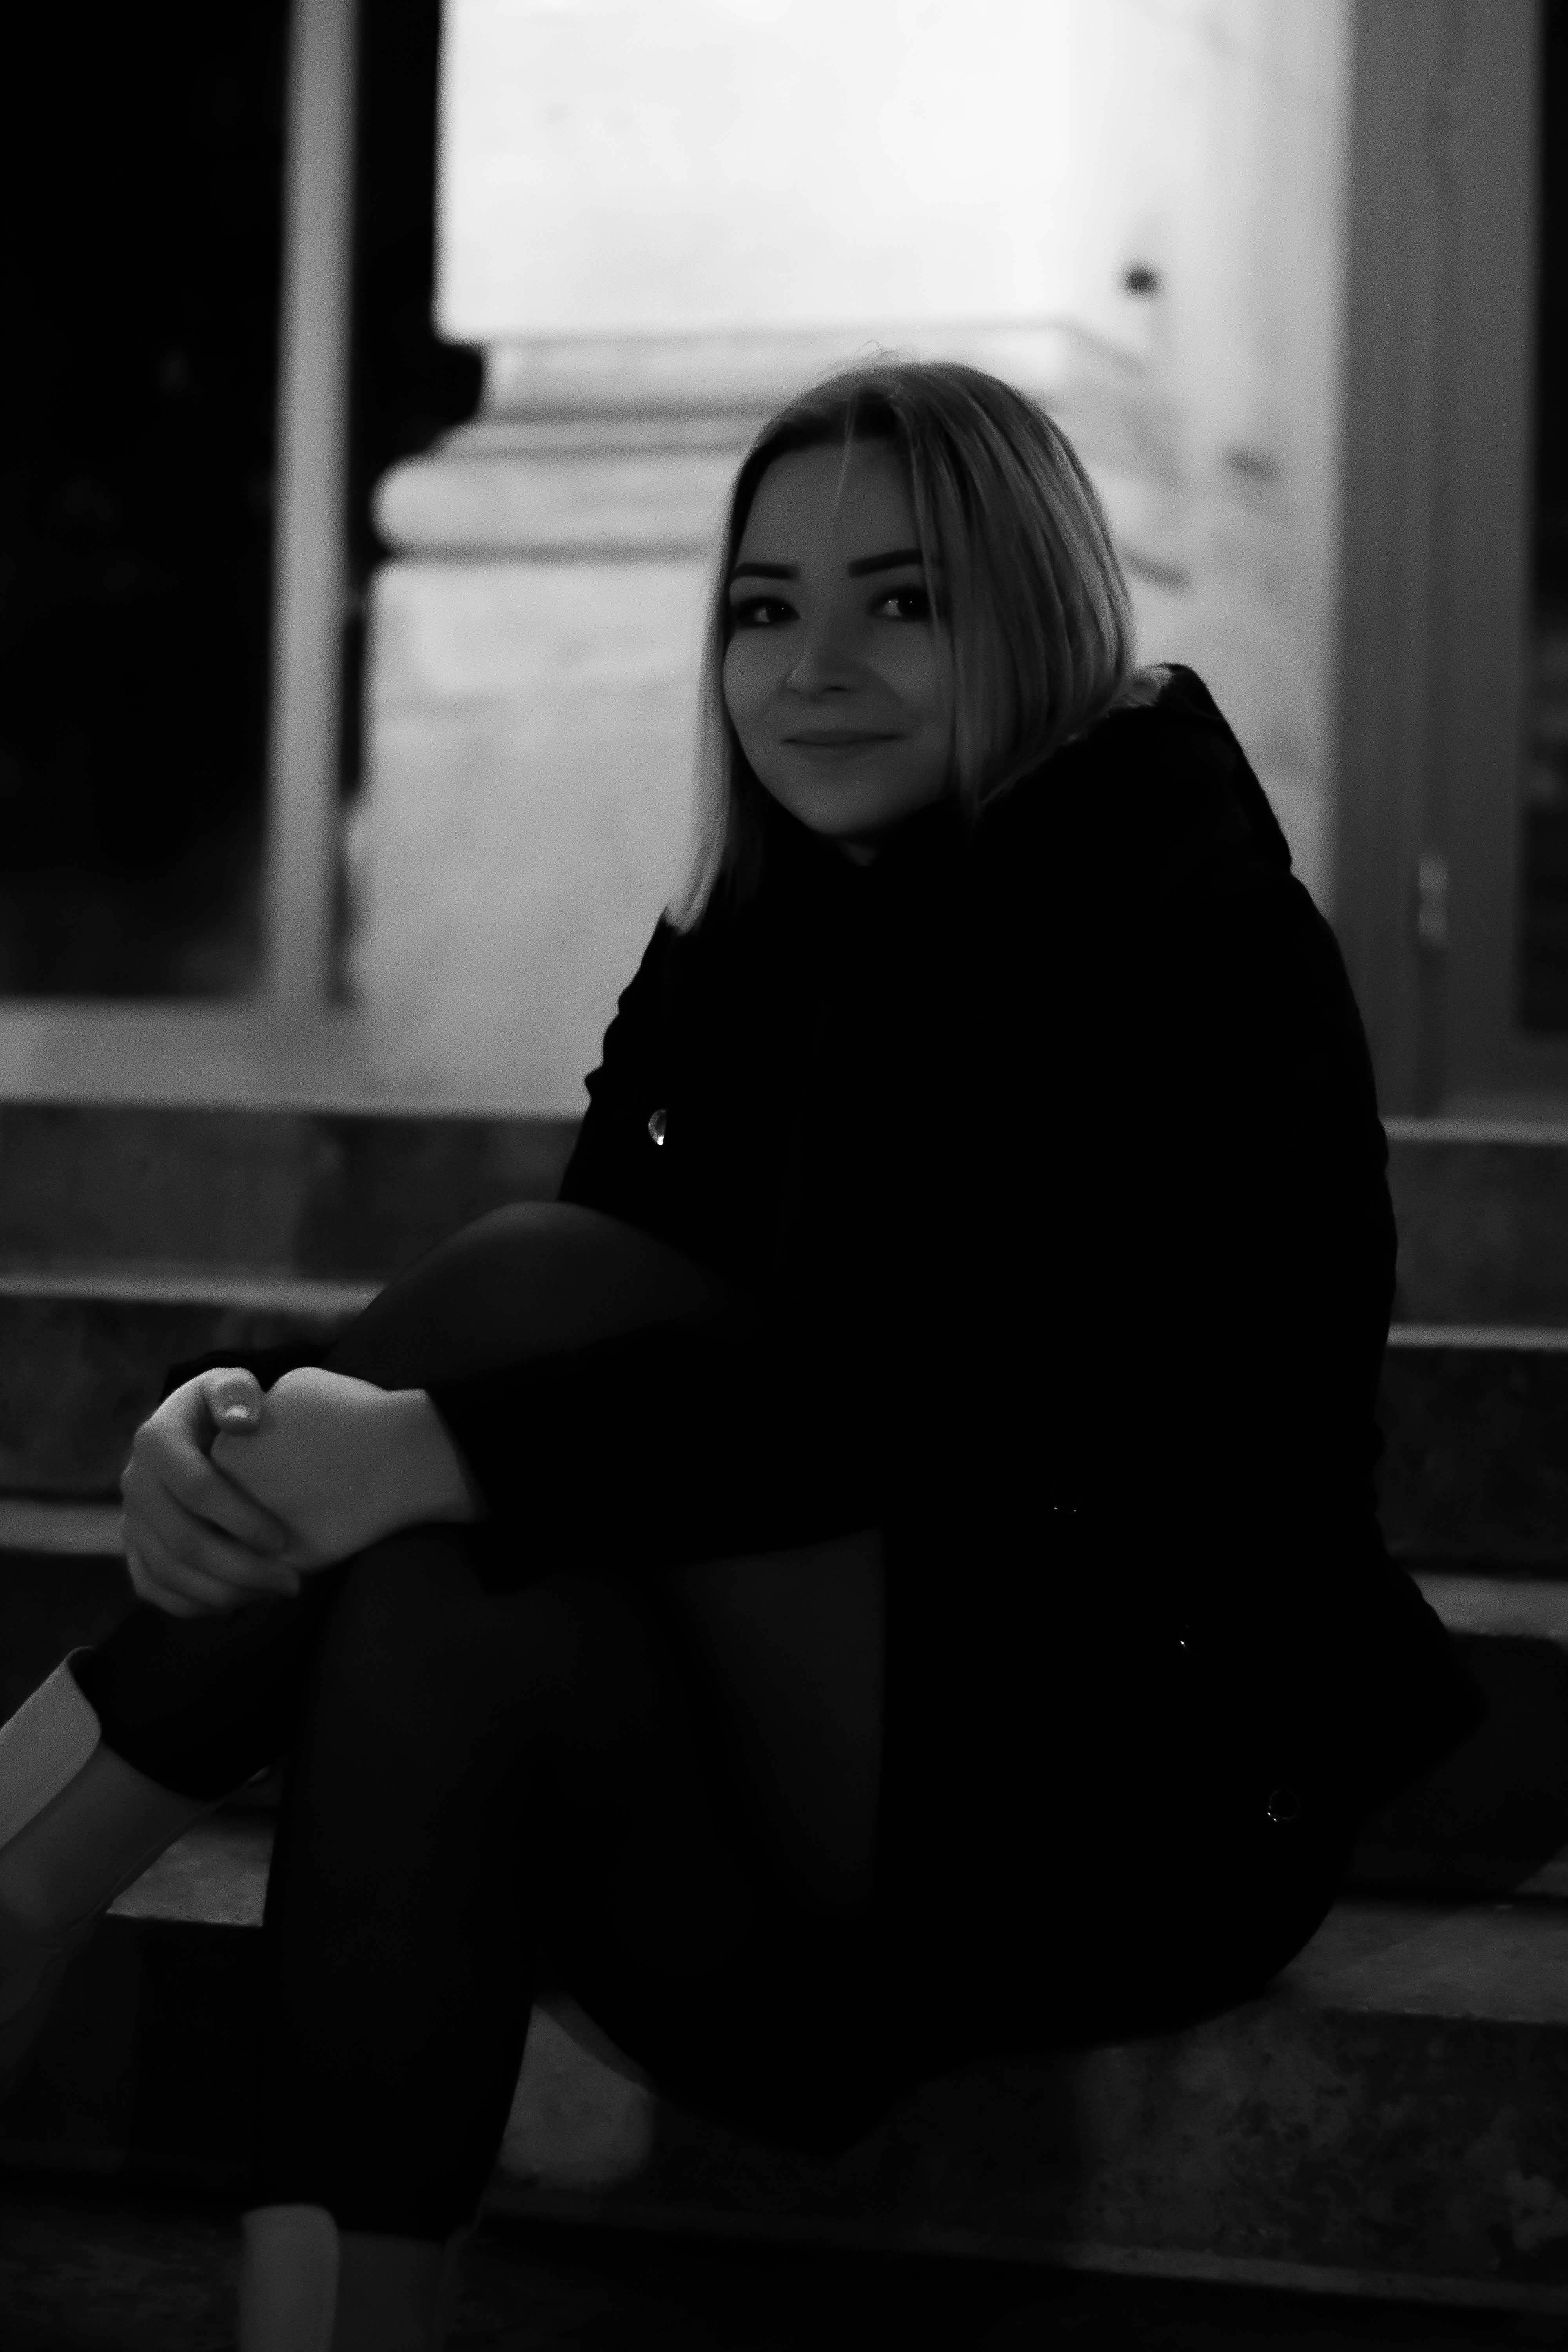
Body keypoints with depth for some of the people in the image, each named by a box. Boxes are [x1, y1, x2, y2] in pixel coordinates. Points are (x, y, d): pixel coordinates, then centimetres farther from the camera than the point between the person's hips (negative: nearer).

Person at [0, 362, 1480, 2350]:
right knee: (454, 1589, -26)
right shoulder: (736, 963, 13)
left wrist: (443, 1445, -32)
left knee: (549, 1289, -22)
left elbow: (969, 1381, -24)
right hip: (810, 1869, 6)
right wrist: (246, 1416, -21)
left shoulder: (1193, 939, -7)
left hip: (1136, 1787, -6)